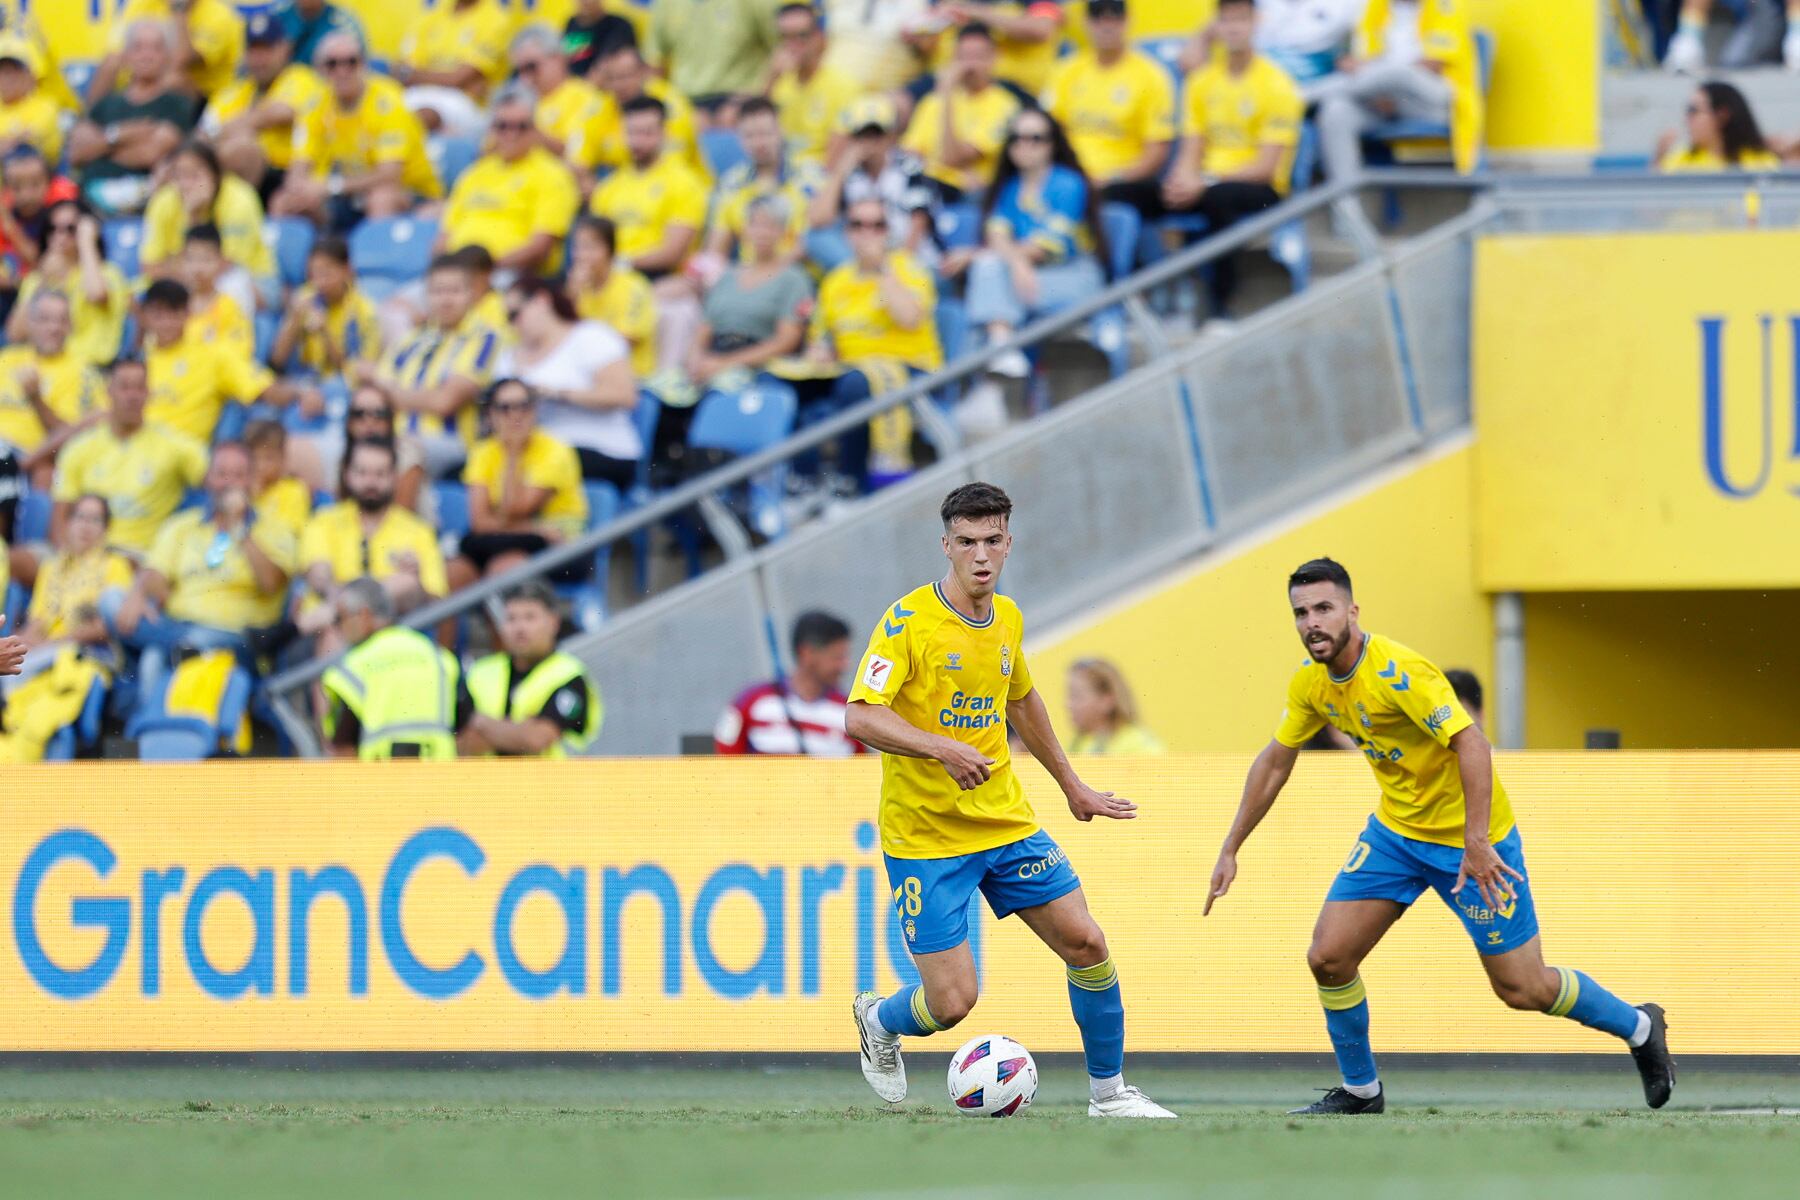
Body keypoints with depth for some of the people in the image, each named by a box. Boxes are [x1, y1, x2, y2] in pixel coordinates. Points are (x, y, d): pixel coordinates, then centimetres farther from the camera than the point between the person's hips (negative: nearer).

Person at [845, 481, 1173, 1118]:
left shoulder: (1007, 619, 6)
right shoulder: (909, 619, -15)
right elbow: (859, 717, -24)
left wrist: (1073, 786, 32)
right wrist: (943, 748, -37)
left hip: (1006, 822, 6)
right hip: (925, 837, -6)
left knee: (1087, 945, -1)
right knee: (952, 1002, -9)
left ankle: (1108, 1092, 16)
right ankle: (878, 1020, 26)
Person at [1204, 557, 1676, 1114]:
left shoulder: (1398, 672, -27)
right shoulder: (1310, 682, -3)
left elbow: (1472, 744, -32)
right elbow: (1275, 760, 10)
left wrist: (1476, 843, -37)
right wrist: (1230, 850, 11)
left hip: (1473, 840, -7)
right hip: (1396, 832, 7)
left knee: (1523, 990, -1)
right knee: (1328, 958, -4)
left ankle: (1639, 1026, 23)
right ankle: (1360, 1089, 16)